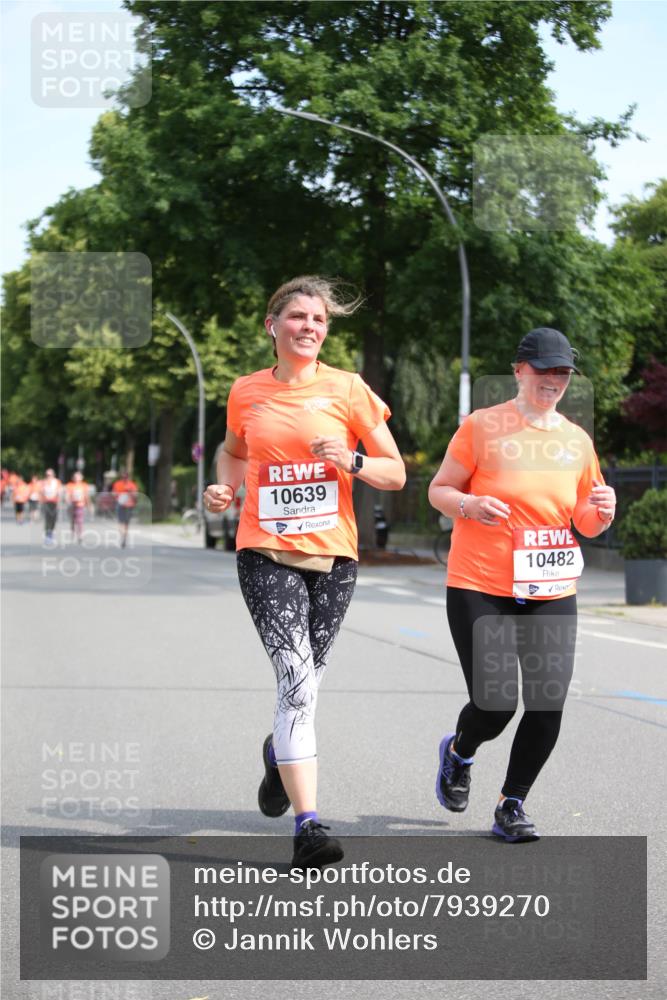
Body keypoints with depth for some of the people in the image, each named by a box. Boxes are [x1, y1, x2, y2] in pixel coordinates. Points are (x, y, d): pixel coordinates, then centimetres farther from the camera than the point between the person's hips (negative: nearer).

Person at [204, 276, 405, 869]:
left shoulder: (347, 389, 2)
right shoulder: (246, 392, 7)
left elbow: (396, 473, 5)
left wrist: (350, 461, -15)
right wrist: (225, 488, 7)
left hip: (332, 554, 1)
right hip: (266, 552, -1)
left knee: (303, 683, 9)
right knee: (297, 679, -17)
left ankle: (280, 753, 45)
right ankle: (308, 826, -20)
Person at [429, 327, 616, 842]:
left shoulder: (577, 440, 9)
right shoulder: (482, 427, -4)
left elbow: (587, 525, 16)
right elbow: (439, 490, 2)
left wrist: (602, 510, -7)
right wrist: (469, 505, -19)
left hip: (552, 594, 4)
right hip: (480, 587, -4)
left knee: (548, 707, -5)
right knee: (495, 704, -9)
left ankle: (512, 805, 16)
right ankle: (459, 752, 27)